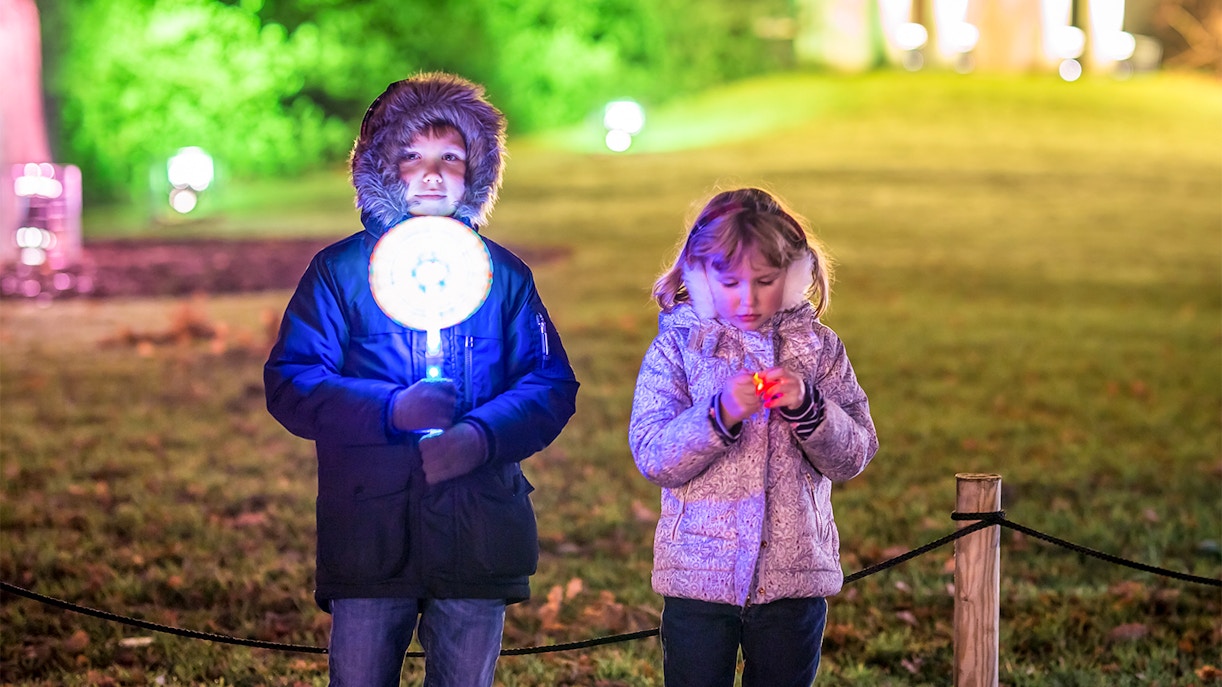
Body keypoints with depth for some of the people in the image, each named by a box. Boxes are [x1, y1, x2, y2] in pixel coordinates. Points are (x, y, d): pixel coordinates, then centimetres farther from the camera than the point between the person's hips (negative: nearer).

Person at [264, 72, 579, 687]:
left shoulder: (504, 274, 10)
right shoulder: (340, 271, 4)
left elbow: (553, 384, 4)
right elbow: (288, 383, -4)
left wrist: (482, 435, -15)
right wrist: (390, 411, -18)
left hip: (479, 537, 2)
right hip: (368, 536, -2)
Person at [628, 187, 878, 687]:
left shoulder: (817, 347, 3)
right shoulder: (676, 347, -2)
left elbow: (854, 455, -1)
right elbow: (651, 456, -10)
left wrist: (807, 408, -18)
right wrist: (719, 415, -25)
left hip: (794, 576, 2)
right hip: (699, 575, -1)